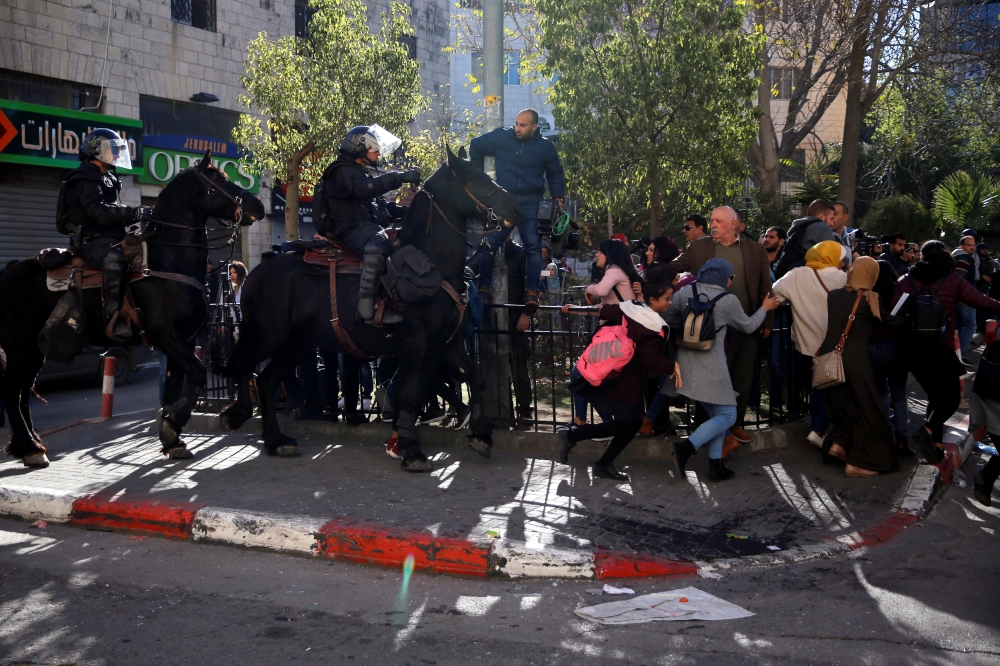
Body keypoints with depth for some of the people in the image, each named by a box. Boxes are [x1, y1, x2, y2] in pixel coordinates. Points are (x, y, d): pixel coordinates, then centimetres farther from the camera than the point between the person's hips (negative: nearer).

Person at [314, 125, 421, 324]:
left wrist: (406, 211, 11)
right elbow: (365, 187, -27)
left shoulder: (359, 173, 28)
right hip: (353, 231, -11)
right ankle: (367, 307, -47)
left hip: (366, 228, 11)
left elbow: (380, 204, 26)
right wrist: (400, 177, -29)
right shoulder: (344, 171, -5)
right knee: (378, 243, -39)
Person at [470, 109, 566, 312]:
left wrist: (558, 197, 3)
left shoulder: (546, 146, 0)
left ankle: (531, 293, -3)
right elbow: (476, 146, 12)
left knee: (533, 247, -5)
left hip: (531, 205, 0)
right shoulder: (500, 137, -2)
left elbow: (555, 173, 13)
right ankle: (483, 288, 4)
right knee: (489, 244, -5)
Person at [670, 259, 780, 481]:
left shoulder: (685, 292, 3)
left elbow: (668, 320, 10)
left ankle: (715, 465, 10)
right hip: (711, 368, -6)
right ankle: (687, 446, -15)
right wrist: (765, 308, 27)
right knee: (728, 415, 3)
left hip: (686, 364, 6)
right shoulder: (729, 300, -5)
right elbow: (748, 327, 11)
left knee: (718, 413, 16)